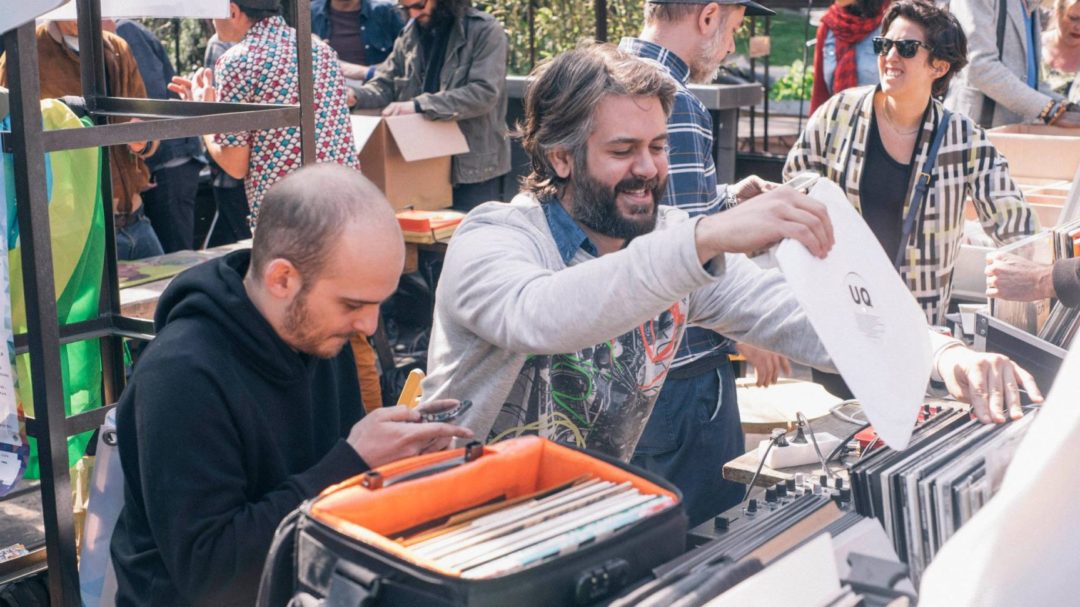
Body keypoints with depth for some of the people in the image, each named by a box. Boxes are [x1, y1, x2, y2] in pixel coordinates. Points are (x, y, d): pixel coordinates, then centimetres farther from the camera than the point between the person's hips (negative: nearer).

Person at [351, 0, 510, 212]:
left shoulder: (485, 30, -8)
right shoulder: (410, 34, 11)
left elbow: (484, 93, -20)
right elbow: (385, 84, 11)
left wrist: (419, 105, -26)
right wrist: (355, 96, -12)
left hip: (472, 166, -5)